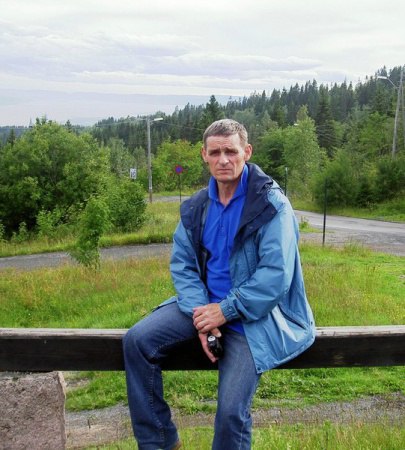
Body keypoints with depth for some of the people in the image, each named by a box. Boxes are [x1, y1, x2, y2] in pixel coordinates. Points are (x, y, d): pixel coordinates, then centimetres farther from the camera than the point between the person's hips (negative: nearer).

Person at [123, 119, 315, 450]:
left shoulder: (272, 205, -14)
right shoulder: (196, 207, 5)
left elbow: (276, 275, -20)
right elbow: (182, 262, 5)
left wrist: (225, 311, -20)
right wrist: (199, 312, -12)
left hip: (255, 314, -5)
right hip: (206, 304, 6)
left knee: (231, 410, -19)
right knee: (137, 340, -9)